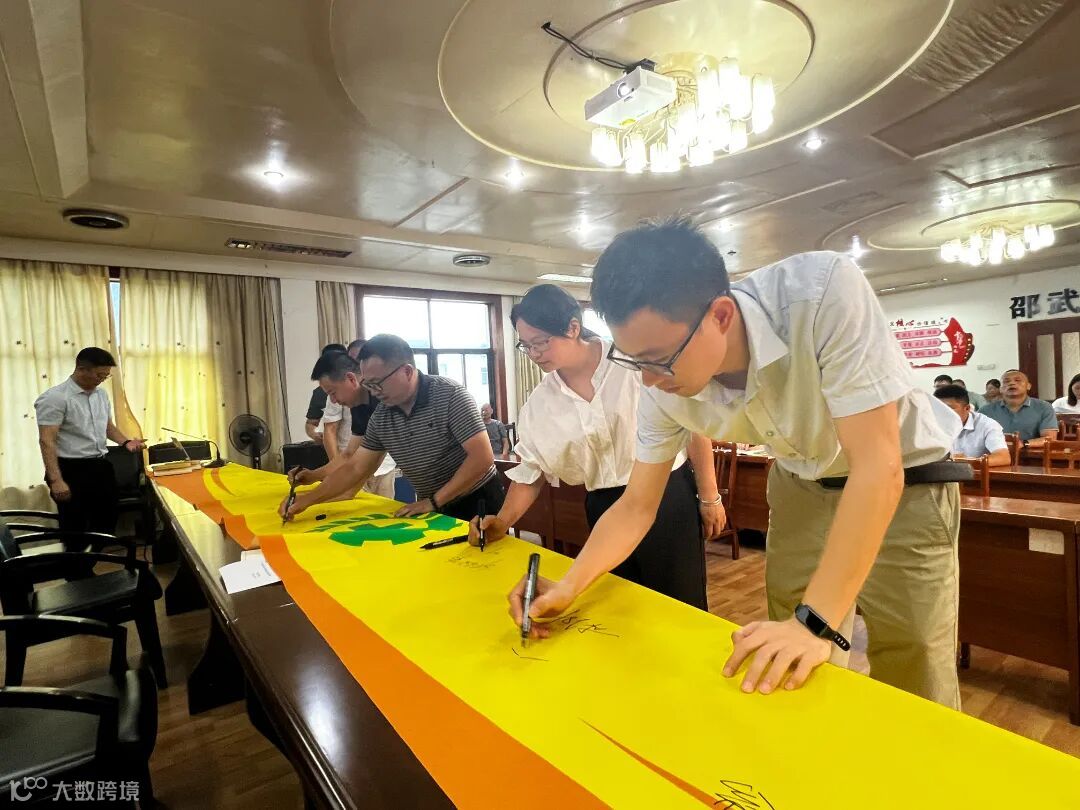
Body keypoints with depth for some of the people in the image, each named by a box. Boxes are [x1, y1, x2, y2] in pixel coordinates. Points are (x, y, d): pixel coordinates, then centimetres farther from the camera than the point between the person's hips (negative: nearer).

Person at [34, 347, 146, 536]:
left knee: (107, 522, 17)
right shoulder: (54, 398, -15)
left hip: (101, 466, 7)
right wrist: (56, 480, -25)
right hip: (71, 470, -7)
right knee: (75, 528, 5)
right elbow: (46, 441, -19)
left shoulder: (101, 394, 8)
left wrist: (125, 442, 0)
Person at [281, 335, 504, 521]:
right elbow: (354, 468, 4)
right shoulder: (381, 415, -2)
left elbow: (483, 457, -25)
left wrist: (434, 501, -22)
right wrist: (307, 499, -5)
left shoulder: (451, 396, -21)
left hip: (478, 504, -5)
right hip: (432, 510, 5)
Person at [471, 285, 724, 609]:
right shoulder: (539, 404, 0)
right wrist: (502, 523, -6)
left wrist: (709, 497, -4)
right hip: (605, 511, 4)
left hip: (668, 496, -3)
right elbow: (530, 471, 6)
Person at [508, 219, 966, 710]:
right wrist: (568, 587, -22)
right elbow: (636, 505, -9)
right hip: (803, 484, 4)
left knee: (914, 689, 2)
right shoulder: (664, 390, -20)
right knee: (790, 676, 9)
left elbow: (877, 464, -35)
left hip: (904, 481, -3)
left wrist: (817, 621, -37)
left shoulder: (825, 292, -35)